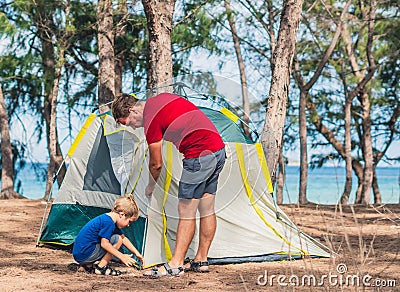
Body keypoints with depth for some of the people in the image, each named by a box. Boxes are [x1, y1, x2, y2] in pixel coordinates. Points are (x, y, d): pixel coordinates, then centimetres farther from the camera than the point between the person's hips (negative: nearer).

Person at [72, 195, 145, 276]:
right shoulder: (108, 222, -17)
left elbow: (124, 238, 22)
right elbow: (104, 244, -22)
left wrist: (137, 253, 20)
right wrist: (122, 256, -16)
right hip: (84, 255, -10)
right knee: (117, 239, -11)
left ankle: (89, 266, 14)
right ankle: (100, 268, -7)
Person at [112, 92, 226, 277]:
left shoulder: (150, 120, -10)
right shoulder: (161, 98, 16)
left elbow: (156, 164, -2)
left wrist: (151, 187, 18)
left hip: (199, 156, -9)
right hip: (219, 149, 10)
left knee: (186, 212, -6)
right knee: (207, 209, 12)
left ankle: (175, 265, -4)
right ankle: (201, 261, 18)